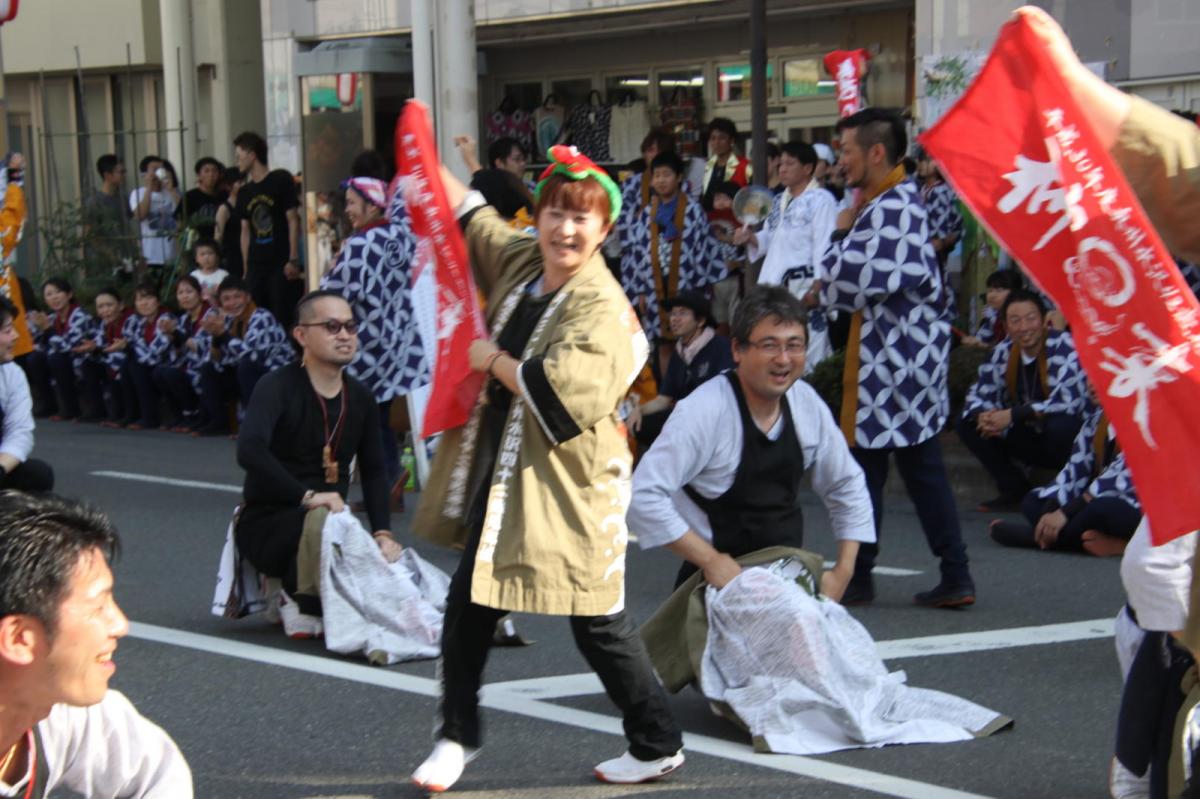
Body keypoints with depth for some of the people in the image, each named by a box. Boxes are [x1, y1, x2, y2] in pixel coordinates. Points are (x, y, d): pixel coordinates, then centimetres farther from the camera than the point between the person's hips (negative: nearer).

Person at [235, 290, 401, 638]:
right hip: (266, 524, -6)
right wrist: (306, 497, -36)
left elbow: (374, 471, 11)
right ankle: (300, 601, -9)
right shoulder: (278, 387, -12)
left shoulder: (360, 398, 8)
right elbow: (250, 450, -30)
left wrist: (383, 533, -4)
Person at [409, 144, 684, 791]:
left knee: (598, 624, 3)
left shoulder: (603, 308, -17)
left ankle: (658, 745, 22)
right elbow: (468, 214, 22)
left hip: (568, 484, -7)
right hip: (499, 474, 7)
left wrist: (493, 360, -18)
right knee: (467, 607, 11)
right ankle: (457, 736, 29)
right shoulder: (518, 259, 4)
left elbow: (566, 392, -29)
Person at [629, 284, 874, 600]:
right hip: (719, 582, -5)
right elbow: (644, 497, -24)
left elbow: (847, 486, 12)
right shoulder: (704, 411, -20)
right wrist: (710, 560, -22)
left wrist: (843, 571, 3)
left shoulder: (807, 403, -1)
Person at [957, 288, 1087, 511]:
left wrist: (1013, 415, -30)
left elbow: (1068, 401, -29)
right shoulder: (1003, 352, -2)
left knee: (1059, 425, -40)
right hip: (1032, 438, 6)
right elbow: (978, 395, 2)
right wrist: (982, 416, -23)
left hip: (1071, 438, -6)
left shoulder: (1065, 347, -19)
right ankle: (1015, 490, 1)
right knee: (967, 424, -6)